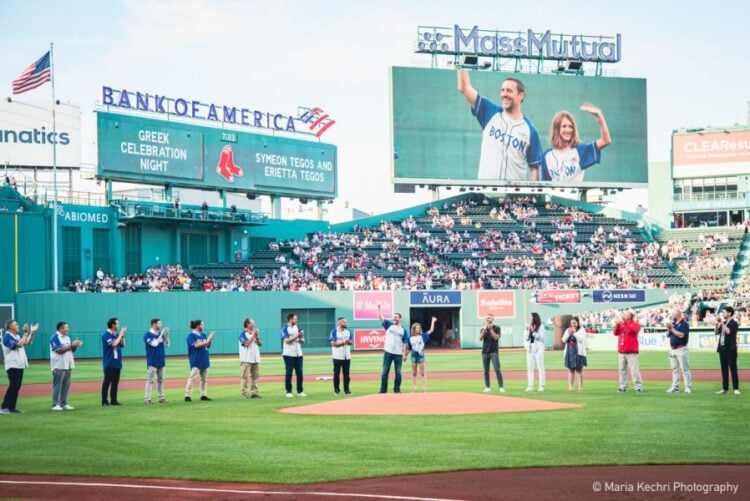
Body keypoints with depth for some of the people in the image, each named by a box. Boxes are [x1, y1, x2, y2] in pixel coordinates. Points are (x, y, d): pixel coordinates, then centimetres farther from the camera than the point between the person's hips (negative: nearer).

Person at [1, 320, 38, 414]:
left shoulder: (17, 336, 16)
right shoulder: (7, 337, -14)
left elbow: (27, 342, 17)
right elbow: (19, 345, -24)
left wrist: (32, 332, 6)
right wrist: (25, 333, -20)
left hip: (20, 365, 9)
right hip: (13, 366, -9)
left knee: (17, 387, 8)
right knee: (13, 386, -13)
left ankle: (11, 407, 11)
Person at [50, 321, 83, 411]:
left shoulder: (67, 338, 15)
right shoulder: (55, 338, -10)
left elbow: (71, 349, 17)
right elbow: (59, 350, -18)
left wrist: (75, 345, -4)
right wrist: (71, 345, -19)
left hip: (68, 365, 8)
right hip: (59, 366, -8)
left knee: (66, 385, 8)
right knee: (57, 386, -4)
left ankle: (64, 403, 13)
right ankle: (55, 405, -1)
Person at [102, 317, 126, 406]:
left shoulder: (117, 335, 13)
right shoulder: (106, 335, -12)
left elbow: (122, 345, 15)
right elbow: (113, 344, -24)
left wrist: (122, 335, 2)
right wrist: (121, 334, -16)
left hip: (117, 363, 8)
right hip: (109, 363, -8)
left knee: (115, 382, 9)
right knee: (107, 381, -5)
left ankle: (113, 400, 15)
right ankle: (104, 401, -1)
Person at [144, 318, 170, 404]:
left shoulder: (160, 334, 11)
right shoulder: (148, 335, -10)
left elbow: (167, 344, 11)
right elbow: (154, 343, -23)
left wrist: (167, 335, -3)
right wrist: (161, 334, -16)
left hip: (161, 361, 7)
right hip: (152, 362, -7)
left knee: (160, 379, 10)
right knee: (150, 380, -6)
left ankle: (161, 397, 17)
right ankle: (148, 399, -6)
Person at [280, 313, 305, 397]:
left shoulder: (298, 328, 11)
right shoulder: (285, 329, -4)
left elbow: (302, 341, 9)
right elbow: (287, 341, -16)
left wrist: (300, 337, -12)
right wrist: (296, 336, -19)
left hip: (298, 354, 5)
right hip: (289, 354, -5)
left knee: (299, 372, 3)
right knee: (289, 373, -1)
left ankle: (300, 391, 10)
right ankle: (288, 391, 4)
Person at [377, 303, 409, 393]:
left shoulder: (403, 330, 5)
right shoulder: (389, 325, 6)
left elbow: (404, 343, 4)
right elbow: (380, 317, -3)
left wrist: (404, 354, -4)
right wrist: (379, 307, -16)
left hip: (398, 354, 0)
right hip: (388, 352, 0)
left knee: (398, 372, 3)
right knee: (385, 371, 1)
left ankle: (397, 389, 12)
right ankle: (383, 389, 6)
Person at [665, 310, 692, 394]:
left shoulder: (684, 324, -9)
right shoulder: (672, 323, 15)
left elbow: (681, 335, -21)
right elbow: (668, 335, 16)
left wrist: (672, 328, -15)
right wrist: (668, 329, -3)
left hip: (681, 349, -8)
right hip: (672, 349, 8)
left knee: (684, 368, -9)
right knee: (674, 369, 12)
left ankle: (688, 387, -9)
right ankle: (675, 387, 18)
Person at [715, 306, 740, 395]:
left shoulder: (734, 323, -7)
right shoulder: (723, 323, 17)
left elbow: (729, 331, -23)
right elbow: (717, 332, 16)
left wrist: (722, 323, -16)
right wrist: (717, 325, 2)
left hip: (730, 349, -8)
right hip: (722, 348, 8)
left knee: (733, 368, -6)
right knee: (724, 369, 9)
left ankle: (736, 388, -4)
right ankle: (725, 388, 13)